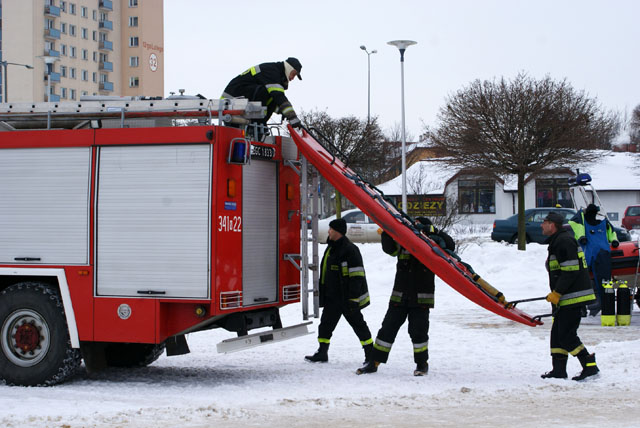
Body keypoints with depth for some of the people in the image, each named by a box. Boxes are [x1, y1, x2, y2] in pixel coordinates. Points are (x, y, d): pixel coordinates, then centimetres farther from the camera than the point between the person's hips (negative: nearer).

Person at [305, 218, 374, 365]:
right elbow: (325, 273, 23)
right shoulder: (331, 248, 14)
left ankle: (370, 353, 10)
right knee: (326, 324, 9)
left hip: (347, 298, -9)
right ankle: (322, 353, 16)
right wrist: (321, 294, 23)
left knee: (357, 324, 0)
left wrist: (353, 299, -24)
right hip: (332, 297, 9)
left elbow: (356, 276, -20)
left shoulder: (350, 250, -16)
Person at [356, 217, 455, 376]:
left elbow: (449, 246, -11)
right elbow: (389, 248, -6)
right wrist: (387, 232, -21)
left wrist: (431, 230, -19)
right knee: (387, 329, 5)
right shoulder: (404, 244, 7)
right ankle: (374, 362, 11)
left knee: (418, 331, -2)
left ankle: (422, 363, 17)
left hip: (421, 298, -3)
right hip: (399, 296, 3)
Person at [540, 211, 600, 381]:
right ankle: (559, 370, 18)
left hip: (573, 297, -11)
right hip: (566, 298, 11)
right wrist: (556, 294, 23)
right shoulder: (558, 241, 18)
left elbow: (571, 271, -22)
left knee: (566, 335, -9)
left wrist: (557, 293, -19)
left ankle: (590, 365, -6)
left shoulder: (564, 241, -16)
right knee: (557, 333, 13)